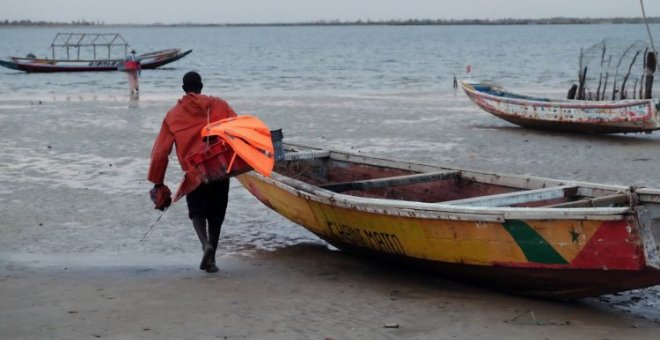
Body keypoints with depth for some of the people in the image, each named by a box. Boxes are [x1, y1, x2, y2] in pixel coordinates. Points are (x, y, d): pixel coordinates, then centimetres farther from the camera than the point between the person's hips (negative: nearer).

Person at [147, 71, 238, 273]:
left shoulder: (173, 115, 7)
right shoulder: (218, 105, 6)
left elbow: (160, 152, 5)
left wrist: (158, 182, 11)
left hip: (194, 174, -1)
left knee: (197, 212, 14)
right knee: (216, 215, 14)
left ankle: (206, 244, -14)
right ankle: (211, 259, 15)